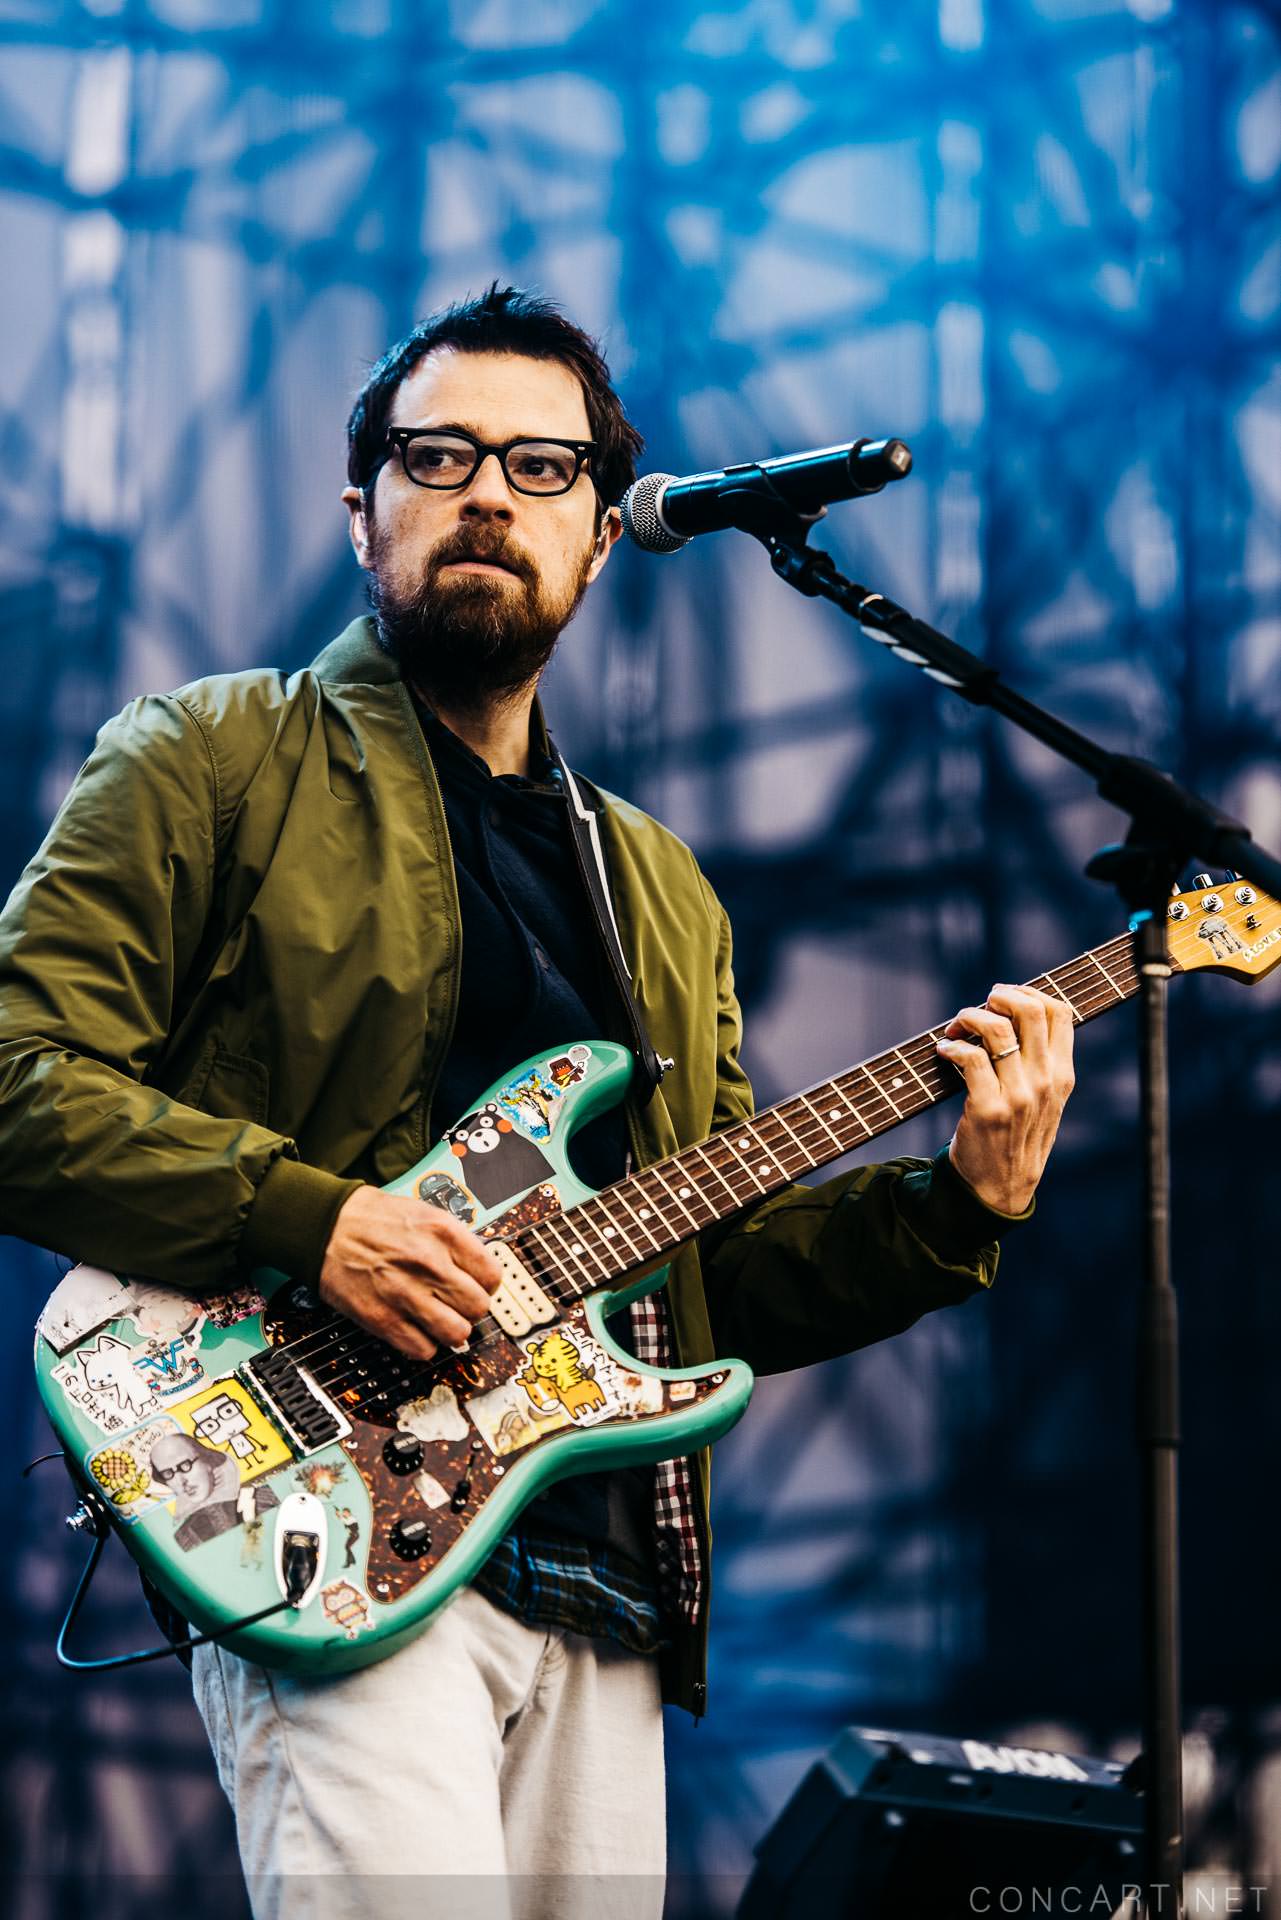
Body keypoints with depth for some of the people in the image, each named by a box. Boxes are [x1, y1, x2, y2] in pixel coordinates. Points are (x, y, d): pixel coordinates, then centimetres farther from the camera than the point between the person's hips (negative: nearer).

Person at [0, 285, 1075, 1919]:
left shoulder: (661, 891, 23)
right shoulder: (216, 762, 4)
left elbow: (728, 1276, 20)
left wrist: (952, 1208, 4)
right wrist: (304, 1215, -17)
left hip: (602, 1593, 6)